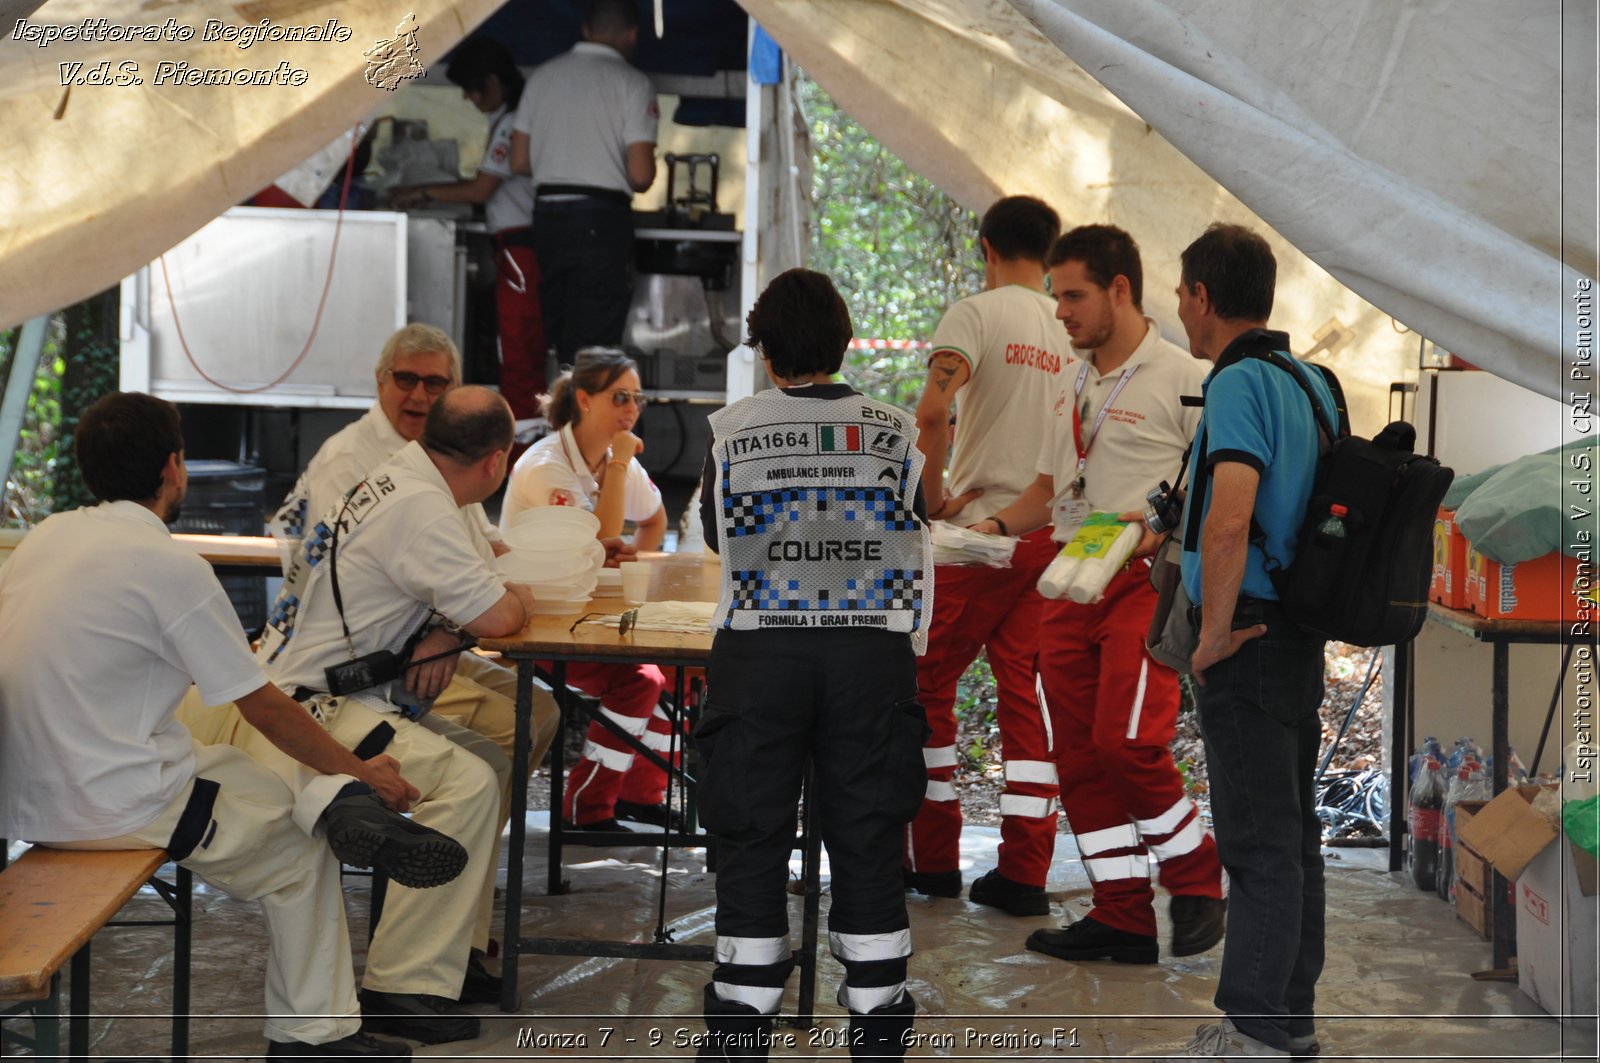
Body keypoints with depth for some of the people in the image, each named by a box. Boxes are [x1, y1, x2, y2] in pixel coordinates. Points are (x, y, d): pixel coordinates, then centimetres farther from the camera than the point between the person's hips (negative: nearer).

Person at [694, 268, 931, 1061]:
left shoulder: (733, 432, 2)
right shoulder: (894, 433, 4)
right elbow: (912, 543, 12)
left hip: (757, 654, -1)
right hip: (873, 653, 1)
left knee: (751, 844, 5)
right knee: (868, 843, 7)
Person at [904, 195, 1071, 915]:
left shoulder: (977, 313, -6)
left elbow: (932, 409, -22)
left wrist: (934, 495, -10)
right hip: (1055, 537, 5)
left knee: (927, 683, 8)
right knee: (1026, 694, 8)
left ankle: (932, 857, 12)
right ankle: (1024, 871, 5)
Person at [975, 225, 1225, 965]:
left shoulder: (1180, 379, -6)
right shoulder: (1071, 387, 18)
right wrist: (996, 525, 8)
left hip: (1146, 581, -8)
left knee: (1126, 742, -18)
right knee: (1079, 756, 6)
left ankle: (1196, 878, 5)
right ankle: (1122, 916, 14)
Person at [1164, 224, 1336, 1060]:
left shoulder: (1240, 385, -16)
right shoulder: (1312, 383, 12)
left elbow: (1227, 524, -29)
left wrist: (1215, 633, -18)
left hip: (1247, 643, -9)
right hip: (1298, 640, 9)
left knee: (1259, 841, -7)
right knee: (1289, 832, 13)